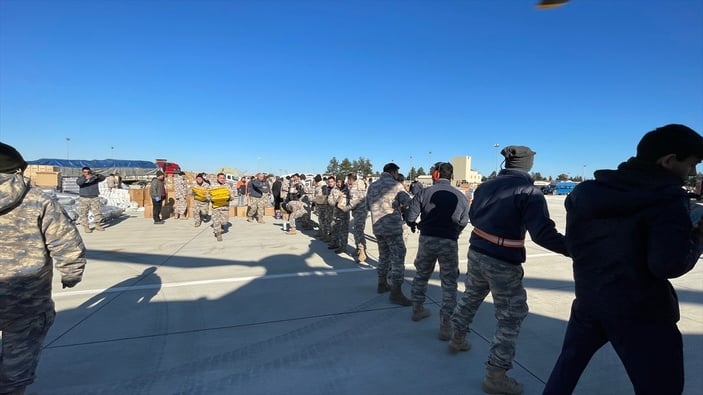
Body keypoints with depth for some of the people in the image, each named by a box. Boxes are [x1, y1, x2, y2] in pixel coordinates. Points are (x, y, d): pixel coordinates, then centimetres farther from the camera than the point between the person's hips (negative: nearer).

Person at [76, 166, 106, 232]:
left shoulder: (95, 178, 3)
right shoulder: (80, 178, 1)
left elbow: (102, 178, -16)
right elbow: (78, 182, -22)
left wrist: (95, 175, -34)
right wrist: (86, 178, -39)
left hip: (94, 198, 1)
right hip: (84, 199, -1)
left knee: (98, 212, 1)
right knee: (83, 214, 0)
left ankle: (97, 225, 15)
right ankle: (86, 227, 10)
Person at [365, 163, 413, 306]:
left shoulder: (372, 186, 9)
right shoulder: (396, 185, -9)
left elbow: (368, 206, 15)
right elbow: (409, 204, -13)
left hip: (377, 227, 7)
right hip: (393, 228, -7)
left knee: (384, 255, 20)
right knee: (398, 258, -1)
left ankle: (382, 284, 31)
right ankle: (396, 293, -1)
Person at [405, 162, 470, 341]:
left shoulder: (425, 192, -5)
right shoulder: (460, 196, 0)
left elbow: (410, 217, -6)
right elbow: (464, 222, 4)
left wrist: (413, 224, 17)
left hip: (427, 239, 1)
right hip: (449, 242, 0)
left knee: (421, 275, 21)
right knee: (449, 283, 10)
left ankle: (417, 309, 36)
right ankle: (445, 323, 7)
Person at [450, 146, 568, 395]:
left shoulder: (486, 185, 4)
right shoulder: (529, 192, -14)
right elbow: (543, 233, -23)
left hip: (476, 252, 7)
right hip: (503, 263, -6)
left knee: (470, 297, 26)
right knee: (511, 317, 8)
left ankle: (457, 339, 45)